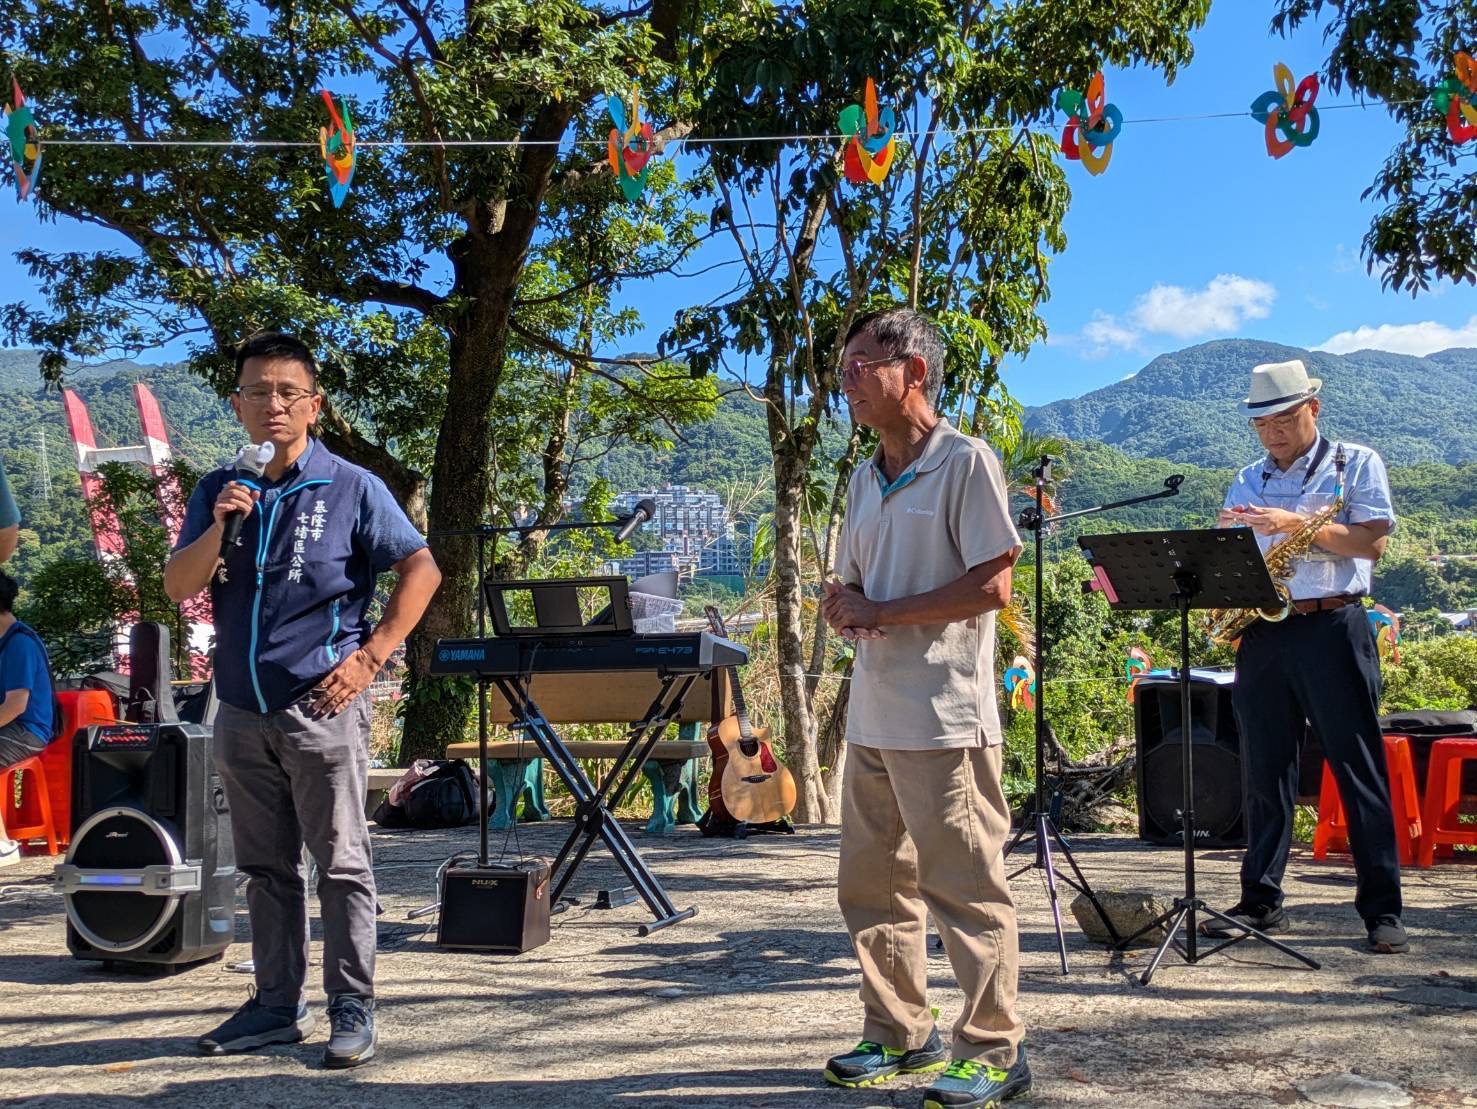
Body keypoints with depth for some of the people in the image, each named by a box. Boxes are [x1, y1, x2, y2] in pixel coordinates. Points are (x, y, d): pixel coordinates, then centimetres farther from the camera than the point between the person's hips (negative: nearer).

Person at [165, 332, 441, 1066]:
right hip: (242, 710, 5)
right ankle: (276, 1006, 25)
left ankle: (352, 1010, 9)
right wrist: (218, 528, -13)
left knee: (341, 865, 0)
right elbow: (178, 588, 4)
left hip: (321, 708, -5)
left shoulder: (349, 488, -4)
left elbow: (421, 570, -3)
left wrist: (371, 657, -9)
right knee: (266, 868, 14)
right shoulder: (219, 491, 9)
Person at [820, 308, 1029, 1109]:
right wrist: (842, 608, -4)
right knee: (872, 886, 14)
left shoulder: (966, 462, -8)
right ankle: (897, 1033, 28)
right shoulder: (865, 480, 15)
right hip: (871, 714, 8)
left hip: (943, 716, -8)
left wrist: (881, 612, -14)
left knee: (965, 890, 0)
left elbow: (993, 586, -15)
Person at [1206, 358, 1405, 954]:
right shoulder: (1248, 482, 17)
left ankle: (1382, 909, 5)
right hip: (1262, 633, 4)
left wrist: (1296, 524, -18)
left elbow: (1372, 541, -9)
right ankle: (1260, 900, 15)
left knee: (1359, 769, -1)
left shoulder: (1356, 463, 4)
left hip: (1332, 629, -4)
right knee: (1265, 770, 7)